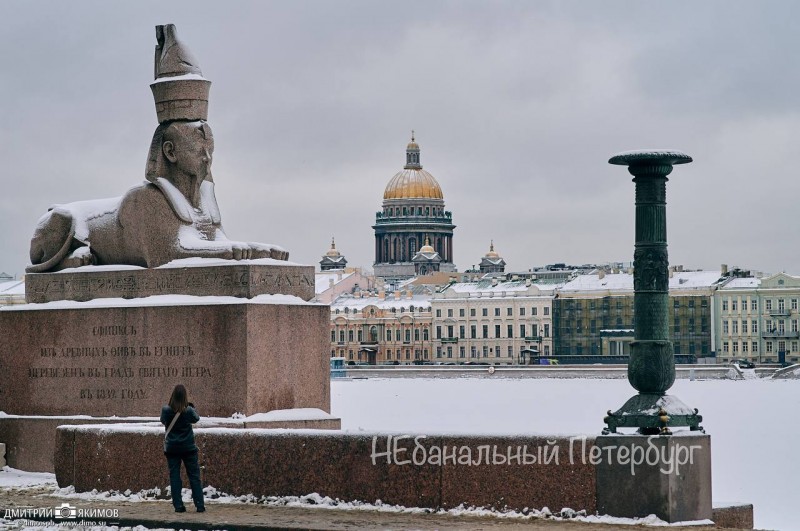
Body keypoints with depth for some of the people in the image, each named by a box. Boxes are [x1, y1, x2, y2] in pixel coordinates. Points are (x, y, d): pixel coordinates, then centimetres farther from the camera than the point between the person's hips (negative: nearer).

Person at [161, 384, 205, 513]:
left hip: (171, 448, 1)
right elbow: (196, 418, 9)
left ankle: (178, 506, 1)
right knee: (194, 476, 6)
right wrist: (191, 406, 18)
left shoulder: (166, 410, -10)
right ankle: (200, 505, 3)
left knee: (174, 477, 6)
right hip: (188, 448, -1)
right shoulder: (188, 410, -12)